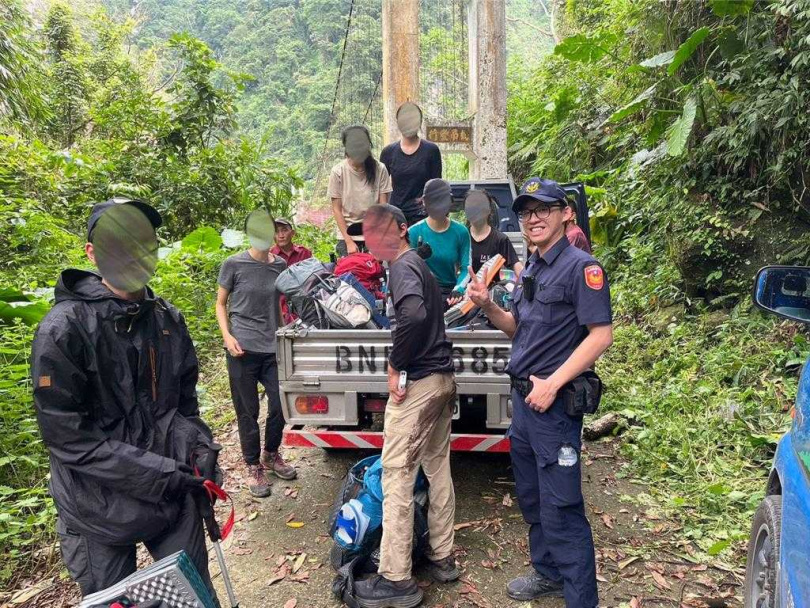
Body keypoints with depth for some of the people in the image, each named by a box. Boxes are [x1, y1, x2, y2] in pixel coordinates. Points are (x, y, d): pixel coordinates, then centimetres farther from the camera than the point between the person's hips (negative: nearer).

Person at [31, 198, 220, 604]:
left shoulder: (168, 320, 2)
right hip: (100, 510, -4)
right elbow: (65, 434, -18)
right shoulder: (64, 329, -16)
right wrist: (158, 475, -19)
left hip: (175, 495, 4)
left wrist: (201, 449, -5)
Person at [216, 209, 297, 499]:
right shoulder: (234, 264, -4)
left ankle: (271, 455, 32)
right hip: (243, 349, -3)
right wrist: (227, 336, -11)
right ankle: (253, 467, 24)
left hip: (273, 348, 4)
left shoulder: (280, 265, 6)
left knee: (280, 405, 7)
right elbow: (221, 304, 3)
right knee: (248, 411, 6)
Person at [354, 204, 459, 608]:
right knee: (437, 467, 16)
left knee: (397, 475, -2)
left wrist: (394, 365, -20)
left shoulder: (403, 266, -12)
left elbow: (414, 315, -31)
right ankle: (442, 557, 29)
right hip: (443, 378, 10)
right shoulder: (419, 264, 17)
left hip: (418, 382, -10)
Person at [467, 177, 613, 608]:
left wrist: (552, 383, -22)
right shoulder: (530, 270, 14)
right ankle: (548, 572, 38)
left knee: (560, 507, -2)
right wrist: (487, 305, 1)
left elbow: (601, 335, -18)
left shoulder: (581, 267, -12)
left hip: (555, 403, -9)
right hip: (523, 397, 9)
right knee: (530, 496, 20)